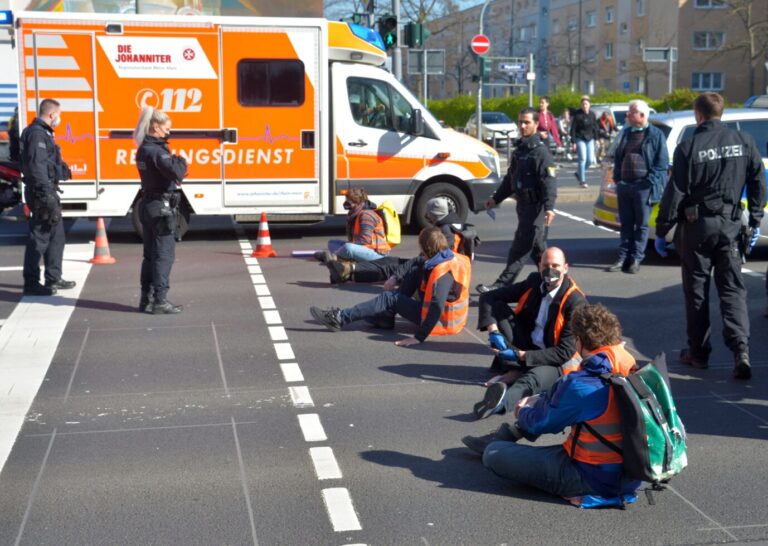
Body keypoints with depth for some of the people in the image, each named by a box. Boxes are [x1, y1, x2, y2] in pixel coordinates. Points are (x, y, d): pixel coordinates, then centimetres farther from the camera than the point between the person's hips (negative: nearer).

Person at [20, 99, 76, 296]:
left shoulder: (43, 132, 17)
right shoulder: (37, 134, -16)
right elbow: (37, 167, -22)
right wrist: (47, 195, -25)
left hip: (47, 191, 11)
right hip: (42, 192, -11)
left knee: (56, 235, 16)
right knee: (39, 237, -7)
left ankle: (53, 279, 23)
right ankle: (31, 283, -2)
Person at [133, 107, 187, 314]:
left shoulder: (143, 149, 12)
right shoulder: (156, 151, -18)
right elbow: (176, 172, -30)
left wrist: (174, 160, -3)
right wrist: (181, 161, -10)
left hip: (148, 205, 9)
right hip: (161, 207, -9)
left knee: (150, 255, 15)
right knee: (164, 255, -3)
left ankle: (146, 299, 20)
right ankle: (160, 301, -2)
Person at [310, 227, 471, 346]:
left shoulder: (442, 272, -28)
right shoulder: (456, 258, 1)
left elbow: (437, 307, -37)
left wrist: (420, 337, -39)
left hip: (443, 321, -9)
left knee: (389, 299, -9)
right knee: (416, 273, 13)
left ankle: (340, 318, -6)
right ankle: (385, 316, 13)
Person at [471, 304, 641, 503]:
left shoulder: (581, 386, -26)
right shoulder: (630, 371, -2)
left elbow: (539, 423, -8)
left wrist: (523, 412, 14)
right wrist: (540, 401, 23)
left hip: (594, 480, -8)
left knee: (493, 453, -6)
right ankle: (510, 434, 31)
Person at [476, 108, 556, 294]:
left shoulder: (540, 151, -13)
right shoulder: (519, 150, 16)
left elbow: (549, 182, -21)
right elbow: (510, 178, 25)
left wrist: (549, 207, -31)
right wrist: (496, 198, 25)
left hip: (535, 206, -9)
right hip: (523, 203, 9)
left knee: (521, 247, -7)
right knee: (537, 247, 16)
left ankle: (503, 284, -7)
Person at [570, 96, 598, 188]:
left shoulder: (592, 114, 6)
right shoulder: (577, 115, -7)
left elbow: (595, 127, 13)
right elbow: (573, 129, -7)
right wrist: (573, 142, -12)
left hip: (590, 139, 5)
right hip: (580, 139, -5)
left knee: (590, 160, 1)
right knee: (583, 159, -11)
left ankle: (579, 173, 26)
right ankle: (582, 181, -5)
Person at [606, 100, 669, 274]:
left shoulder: (656, 135, -3)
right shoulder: (626, 133, 15)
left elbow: (662, 162, -5)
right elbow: (618, 157, 21)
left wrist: (650, 181, -13)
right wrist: (617, 178, 9)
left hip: (643, 186, -5)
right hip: (624, 185, 6)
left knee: (641, 225, 3)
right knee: (625, 224, 10)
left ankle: (636, 259, 8)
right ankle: (623, 258, 14)